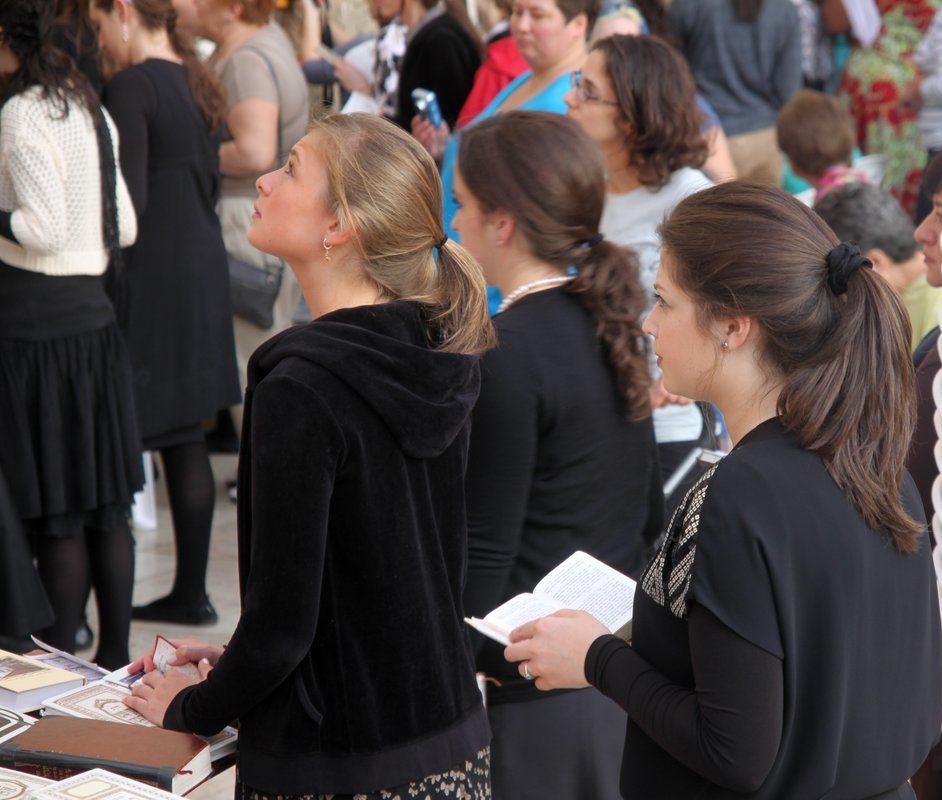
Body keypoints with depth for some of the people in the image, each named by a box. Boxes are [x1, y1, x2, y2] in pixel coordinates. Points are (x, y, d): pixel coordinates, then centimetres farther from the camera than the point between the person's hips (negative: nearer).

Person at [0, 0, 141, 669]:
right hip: (93, 312, 8)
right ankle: (115, 655, 20)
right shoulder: (89, 109, 12)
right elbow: (125, 228, 13)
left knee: (55, 512, -2)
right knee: (105, 503, 12)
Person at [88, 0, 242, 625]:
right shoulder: (198, 83, 11)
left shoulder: (132, 86, -14)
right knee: (186, 439, 13)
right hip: (203, 271, 8)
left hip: (152, 277, -8)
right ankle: (192, 591, 20)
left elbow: (128, 202, -20)